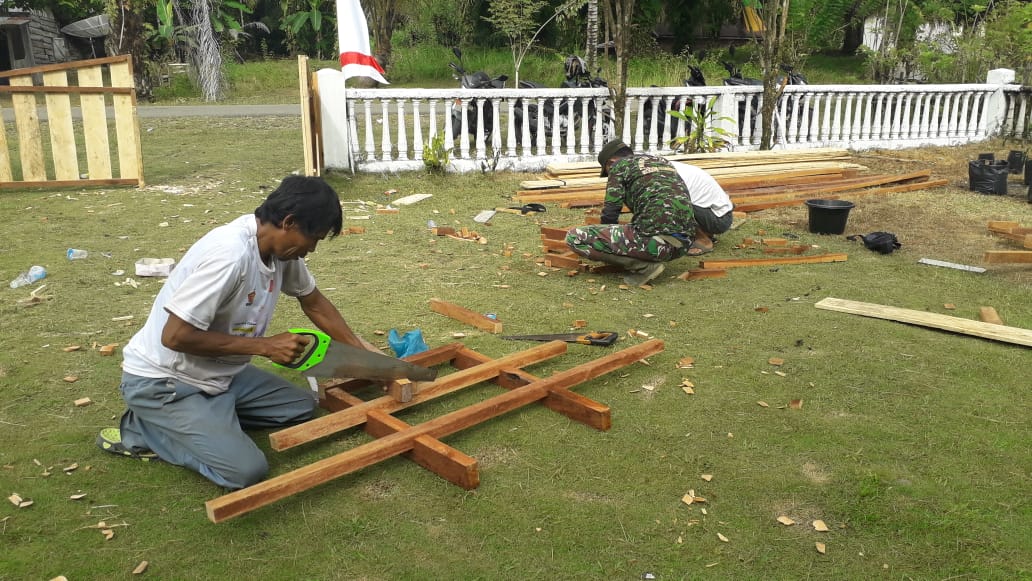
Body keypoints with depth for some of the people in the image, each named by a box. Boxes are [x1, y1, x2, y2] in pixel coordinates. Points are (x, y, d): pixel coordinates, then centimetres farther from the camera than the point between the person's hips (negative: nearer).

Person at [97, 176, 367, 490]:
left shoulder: (282, 247, -4)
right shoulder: (230, 254, -31)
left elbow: (314, 303, 12)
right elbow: (175, 336, -29)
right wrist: (265, 346, -22)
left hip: (218, 374, 9)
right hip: (162, 382, -9)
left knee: (303, 406, 8)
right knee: (247, 470, -20)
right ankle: (140, 431, 1)